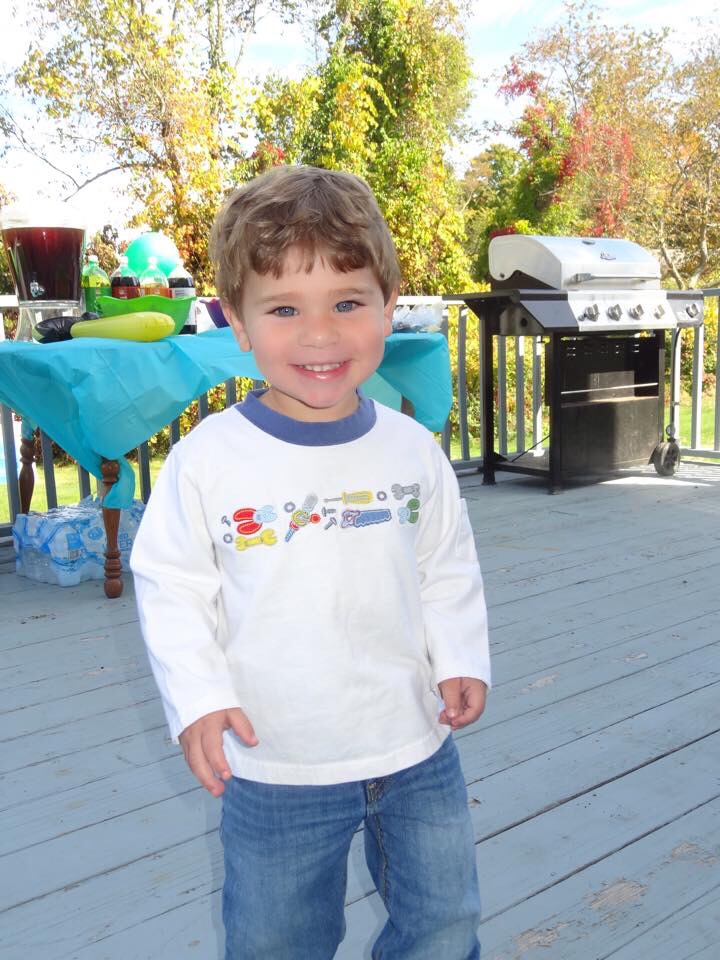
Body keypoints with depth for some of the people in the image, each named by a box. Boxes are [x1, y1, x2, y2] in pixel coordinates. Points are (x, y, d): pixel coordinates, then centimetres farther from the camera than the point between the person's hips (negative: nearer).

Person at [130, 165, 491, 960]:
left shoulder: (412, 449, -5)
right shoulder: (208, 459, -14)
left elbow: (448, 568, 6)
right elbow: (170, 585, -7)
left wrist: (461, 659, -4)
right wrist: (196, 698, -15)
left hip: (417, 749, 3)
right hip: (275, 767, -2)